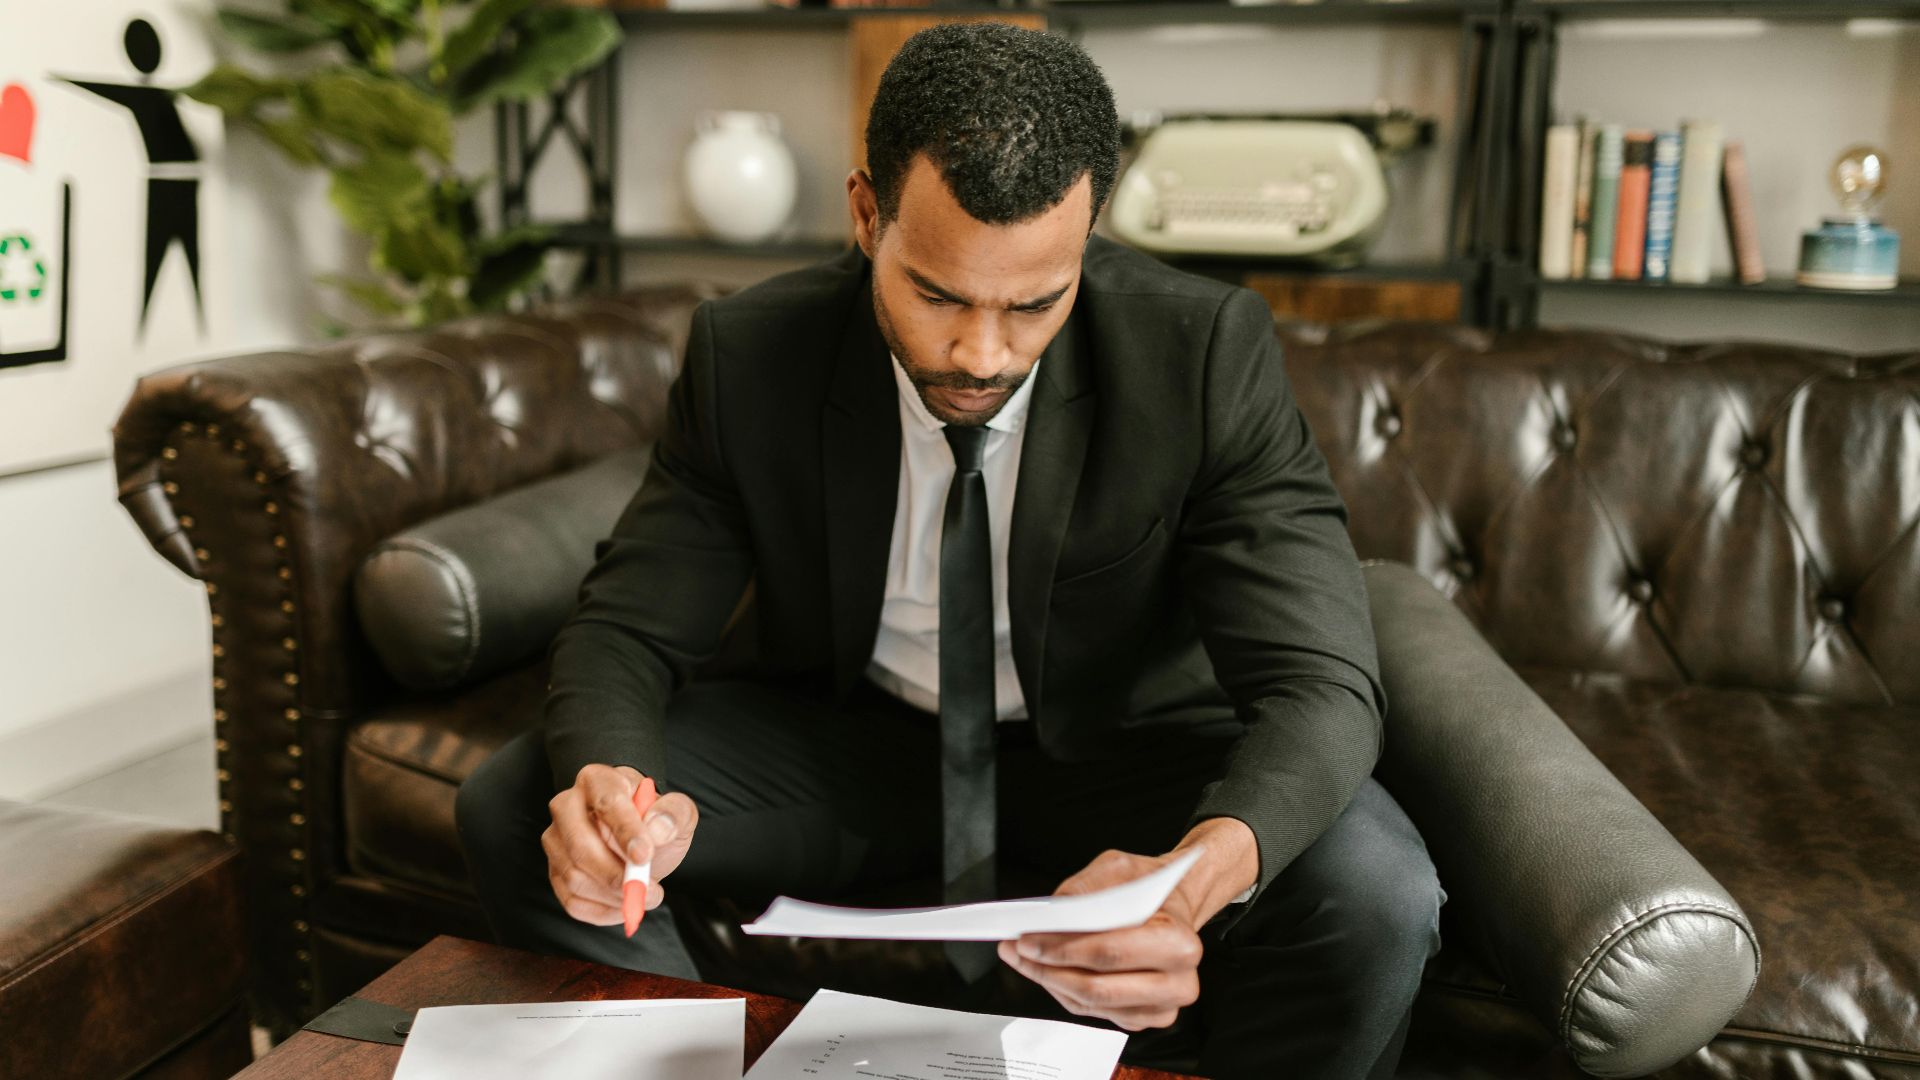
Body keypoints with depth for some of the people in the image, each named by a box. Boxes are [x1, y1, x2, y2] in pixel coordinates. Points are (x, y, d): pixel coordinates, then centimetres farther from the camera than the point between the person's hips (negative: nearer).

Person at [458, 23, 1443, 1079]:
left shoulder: (1209, 353, -22)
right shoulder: (748, 355, -15)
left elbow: (1321, 685, -25)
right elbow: (628, 625, -10)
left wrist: (1203, 873, -48)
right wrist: (611, 783, -35)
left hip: (1121, 747, -1)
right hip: (846, 741, 2)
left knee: (1373, 902, -30)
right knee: (511, 812, -16)